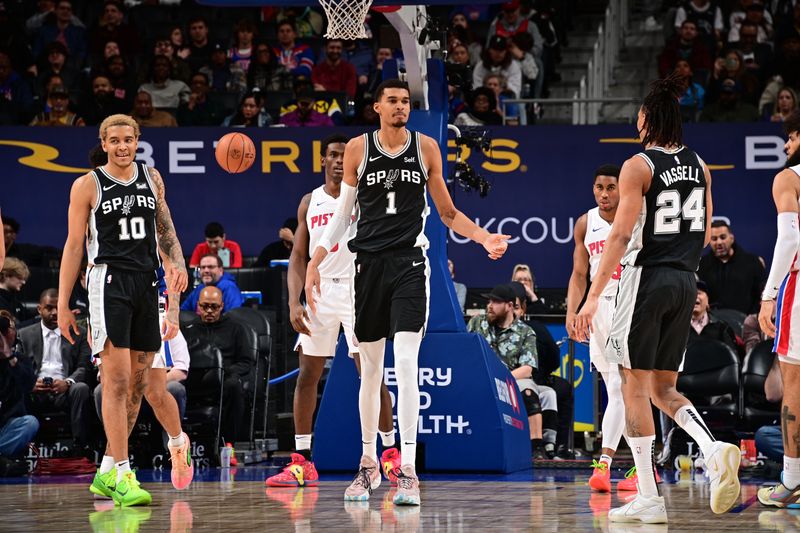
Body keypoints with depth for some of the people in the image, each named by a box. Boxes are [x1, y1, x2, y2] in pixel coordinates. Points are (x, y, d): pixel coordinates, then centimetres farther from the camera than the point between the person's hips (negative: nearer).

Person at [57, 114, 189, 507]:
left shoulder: (151, 178, 12)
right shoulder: (88, 186, -1)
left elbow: (164, 228, 22)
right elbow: (73, 246, -1)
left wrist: (177, 264, 5)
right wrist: (63, 305, -4)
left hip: (146, 283, 6)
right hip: (109, 281, -6)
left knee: (137, 384, 7)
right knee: (117, 382, -13)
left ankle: (107, 471, 17)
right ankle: (122, 477, -14)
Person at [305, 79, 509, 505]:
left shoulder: (426, 148, 4)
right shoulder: (358, 149, 4)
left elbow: (448, 213, 10)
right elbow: (342, 214, 11)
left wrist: (484, 238, -5)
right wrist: (314, 262, 5)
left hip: (409, 263, -1)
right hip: (369, 262, 1)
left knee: (406, 365, -14)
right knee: (370, 370, 9)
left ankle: (408, 470, -16)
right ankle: (368, 463, 24)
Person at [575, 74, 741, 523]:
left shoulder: (638, 166, -10)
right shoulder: (699, 166, 9)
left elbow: (621, 235, -16)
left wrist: (593, 297, -16)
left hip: (647, 279, -6)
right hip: (685, 282, 6)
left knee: (635, 387, 1)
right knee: (663, 388, 14)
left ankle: (649, 499, -1)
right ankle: (714, 449, -13)